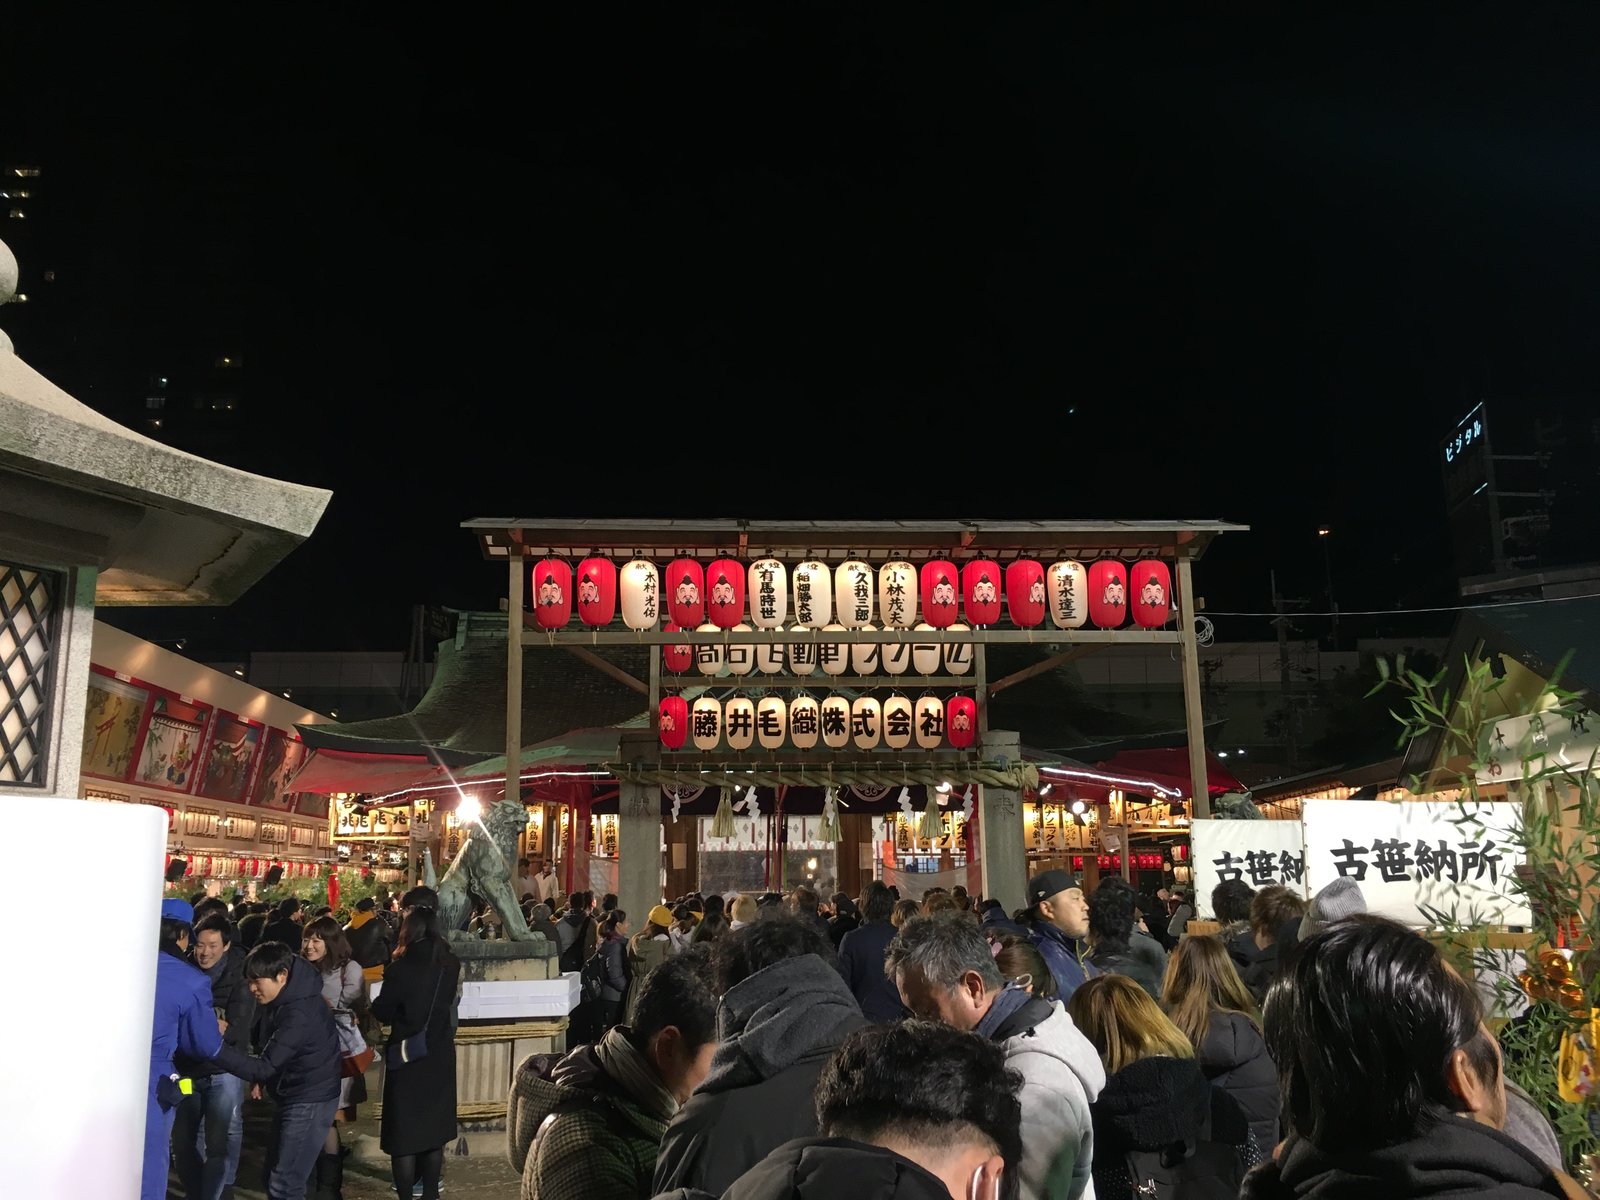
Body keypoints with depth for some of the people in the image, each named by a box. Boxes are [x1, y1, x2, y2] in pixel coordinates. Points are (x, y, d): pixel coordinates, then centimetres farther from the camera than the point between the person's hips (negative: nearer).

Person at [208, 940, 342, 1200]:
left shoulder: (299, 1014, -28)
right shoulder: (283, 998, 3)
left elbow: (264, 1067, -27)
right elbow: (269, 1045, 17)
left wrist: (215, 1047, -31)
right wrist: (259, 1078, 1)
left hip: (310, 1100, -10)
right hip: (292, 1094, 10)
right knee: (274, 1177, 17)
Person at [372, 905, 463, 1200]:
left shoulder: (400, 969, -19)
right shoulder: (452, 966, -6)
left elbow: (382, 1012, -10)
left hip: (408, 1056, -4)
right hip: (440, 1055, 4)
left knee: (404, 1129, 8)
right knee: (433, 1126, 18)